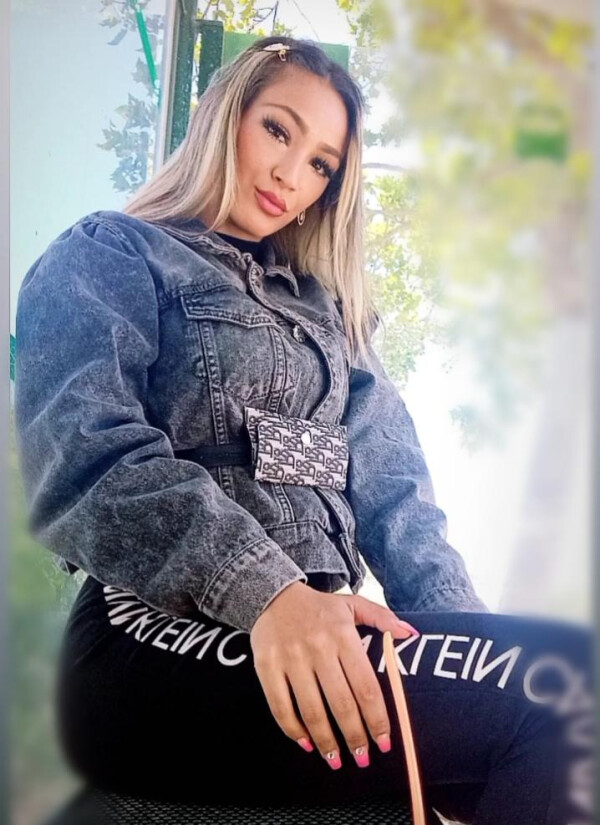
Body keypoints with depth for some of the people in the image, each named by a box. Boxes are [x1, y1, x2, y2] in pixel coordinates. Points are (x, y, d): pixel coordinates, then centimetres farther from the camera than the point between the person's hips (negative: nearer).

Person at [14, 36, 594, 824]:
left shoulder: (324, 310, 27)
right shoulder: (106, 258, 9)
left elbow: (389, 482, 14)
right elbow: (87, 454, -10)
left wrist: (466, 633, -3)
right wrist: (263, 590, -24)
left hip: (316, 633, 6)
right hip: (161, 639, -6)